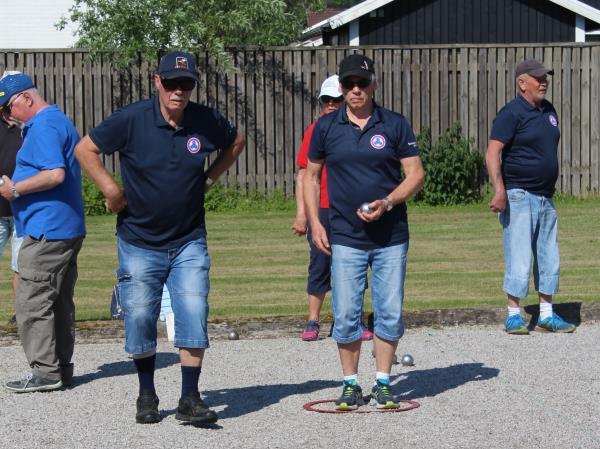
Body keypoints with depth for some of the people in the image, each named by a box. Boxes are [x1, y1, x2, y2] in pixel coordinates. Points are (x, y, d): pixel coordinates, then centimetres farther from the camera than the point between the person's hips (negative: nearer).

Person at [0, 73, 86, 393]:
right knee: (59, 302, 13)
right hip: (67, 228, 11)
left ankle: (45, 371, -7)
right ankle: (61, 367, 17)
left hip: (45, 231, -11)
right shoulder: (60, 121, 19)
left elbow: (55, 174, -25)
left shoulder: (43, 127, -14)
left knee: (32, 302, -7)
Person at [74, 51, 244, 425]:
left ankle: (190, 399, -3)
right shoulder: (131, 120, -11)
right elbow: (86, 149, -2)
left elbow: (236, 142, 18)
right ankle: (147, 395, 22)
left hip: (189, 243, 1)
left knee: (194, 316, -9)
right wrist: (111, 190, -9)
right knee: (140, 320, 5)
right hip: (139, 243, -1)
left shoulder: (207, 122, -4)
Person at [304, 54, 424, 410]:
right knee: (346, 316, 0)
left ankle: (383, 383, 14)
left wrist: (387, 203, -14)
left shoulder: (395, 125, 1)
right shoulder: (326, 127, 4)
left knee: (390, 313, 2)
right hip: (345, 237, 0)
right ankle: (351, 384, 12)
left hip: (391, 237, 0)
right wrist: (315, 223, 3)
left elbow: (416, 175, 2)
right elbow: (312, 175, 13)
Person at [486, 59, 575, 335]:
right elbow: (493, 152, -18)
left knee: (549, 259, 10)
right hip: (519, 196, -8)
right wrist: (499, 190, -28)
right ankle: (513, 315, 2)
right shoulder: (512, 113, -11)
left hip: (545, 197, 8)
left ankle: (546, 315, 18)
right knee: (519, 259, -7)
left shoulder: (548, 111, 13)